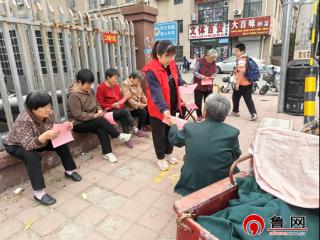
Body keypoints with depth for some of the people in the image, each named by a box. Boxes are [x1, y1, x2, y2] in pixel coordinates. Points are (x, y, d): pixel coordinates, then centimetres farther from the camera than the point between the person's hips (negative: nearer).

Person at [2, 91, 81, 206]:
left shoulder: (48, 114, -18)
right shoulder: (24, 120, -35)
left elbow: (54, 129, -7)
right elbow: (28, 145, -39)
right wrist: (45, 136, -54)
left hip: (40, 142, 6)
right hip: (16, 146, -6)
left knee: (62, 142, -9)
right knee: (32, 156, -35)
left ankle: (70, 170, 8)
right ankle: (39, 193, -27)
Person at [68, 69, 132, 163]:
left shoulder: (90, 91, 5)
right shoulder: (74, 95, -19)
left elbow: (96, 104, 17)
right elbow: (77, 115, -23)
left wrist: (99, 110, -6)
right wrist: (95, 115, -23)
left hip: (91, 120, 7)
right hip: (79, 124, -6)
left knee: (101, 129, -25)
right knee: (101, 121, -28)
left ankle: (107, 153, -21)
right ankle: (119, 136, -12)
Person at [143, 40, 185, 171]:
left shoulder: (172, 64, -3)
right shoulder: (151, 71, -26)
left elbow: (178, 77, 16)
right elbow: (156, 92, -34)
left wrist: (183, 85, -4)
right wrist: (164, 109, -45)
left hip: (173, 105, 7)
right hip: (158, 109, -7)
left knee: (170, 131, 20)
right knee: (159, 134, 9)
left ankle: (168, 154, 40)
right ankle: (160, 158, 28)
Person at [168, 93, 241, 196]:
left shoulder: (189, 128, -13)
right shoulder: (232, 132, -16)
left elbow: (173, 139, 9)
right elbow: (236, 156, 3)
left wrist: (173, 124, 29)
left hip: (190, 185, 1)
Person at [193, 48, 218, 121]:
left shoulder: (213, 62, 2)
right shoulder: (200, 61, -14)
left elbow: (214, 72, 12)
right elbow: (194, 71, -12)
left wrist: (212, 76, -10)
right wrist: (200, 76, -28)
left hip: (209, 86, 4)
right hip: (199, 85, -4)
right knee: (198, 101, 2)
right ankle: (199, 115, 18)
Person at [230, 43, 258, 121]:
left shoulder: (241, 60, -18)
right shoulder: (247, 58, 13)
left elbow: (241, 72, -27)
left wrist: (237, 83, -26)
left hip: (241, 83, -9)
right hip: (248, 82, 9)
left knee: (235, 97, 11)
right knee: (248, 99, 7)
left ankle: (235, 111, 26)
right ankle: (254, 114, -1)